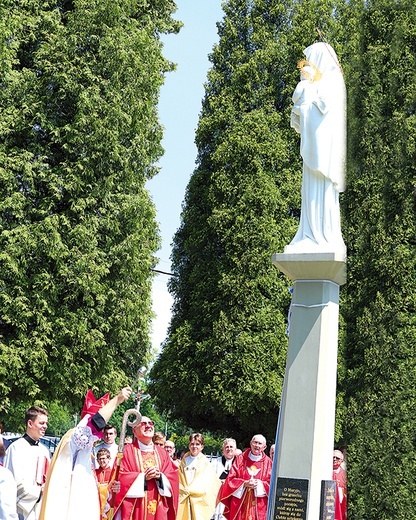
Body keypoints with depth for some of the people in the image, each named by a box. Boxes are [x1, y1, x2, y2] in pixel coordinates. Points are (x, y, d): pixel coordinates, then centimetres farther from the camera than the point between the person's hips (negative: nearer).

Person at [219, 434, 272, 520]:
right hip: (239, 502, 0)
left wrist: (259, 484, -14)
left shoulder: (268, 462, 5)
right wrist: (245, 483, -13)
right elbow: (231, 479, 2)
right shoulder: (240, 459, 6)